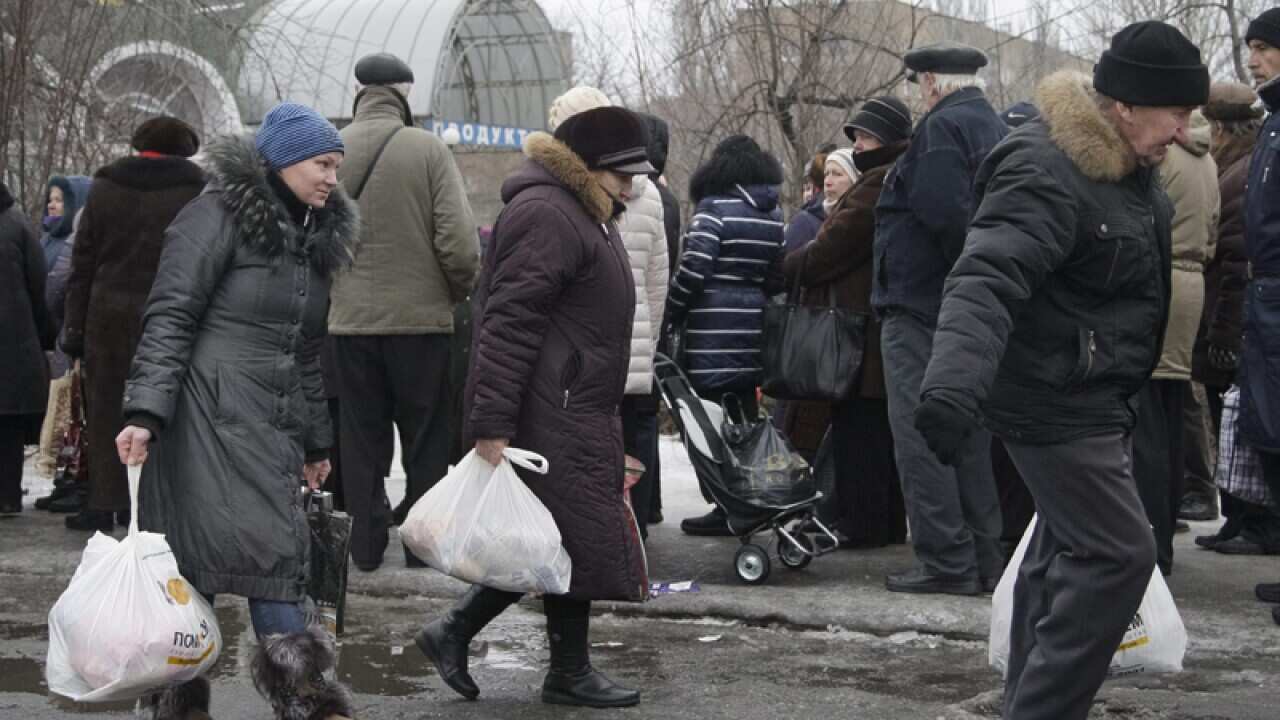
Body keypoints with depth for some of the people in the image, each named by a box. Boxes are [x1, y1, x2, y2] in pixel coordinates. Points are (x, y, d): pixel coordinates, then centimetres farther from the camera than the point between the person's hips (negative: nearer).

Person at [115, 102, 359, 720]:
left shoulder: (316, 237, 19)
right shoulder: (220, 214, -5)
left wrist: (315, 441, 26)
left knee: (279, 546, 0)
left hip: (273, 422, 8)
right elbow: (170, 315, -12)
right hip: (211, 409, -8)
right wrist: (145, 410, -21)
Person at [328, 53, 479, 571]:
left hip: (350, 320, 2)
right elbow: (460, 242, -14)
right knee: (425, 439, 10)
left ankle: (366, 544, 15)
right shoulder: (429, 150, -9)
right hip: (421, 315, -2)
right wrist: (460, 293, 4)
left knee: (361, 436, 12)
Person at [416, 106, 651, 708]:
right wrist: (492, 425, -24)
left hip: (578, 411, 10)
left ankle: (454, 632, 17)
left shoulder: (584, 213, 20)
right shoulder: (544, 214, -15)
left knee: (553, 540, 10)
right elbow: (509, 323, -21)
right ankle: (569, 672, 8)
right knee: (579, 535, -4)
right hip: (550, 413, -10)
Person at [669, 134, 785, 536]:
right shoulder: (775, 215, 11)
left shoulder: (714, 209, -9)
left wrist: (672, 313, -3)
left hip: (713, 328, -7)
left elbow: (694, 267, -14)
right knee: (745, 415, 15)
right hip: (754, 326, 7)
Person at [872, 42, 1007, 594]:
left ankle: (947, 561, -7)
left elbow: (942, 212, -25)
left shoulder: (942, 126, -12)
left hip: (922, 305, -9)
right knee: (970, 434, 14)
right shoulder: (998, 130, 17)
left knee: (919, 431, -5)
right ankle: (983, 558, 18)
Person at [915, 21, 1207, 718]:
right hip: (1055, 402, -10)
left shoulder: (1126, 163, 4)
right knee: (1117, 554, -13)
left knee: (1065, 547, 19)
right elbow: (985, 280, -38)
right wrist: (953, 384, -52)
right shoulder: (1046, 177, -26)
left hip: (1090, 394, 10)